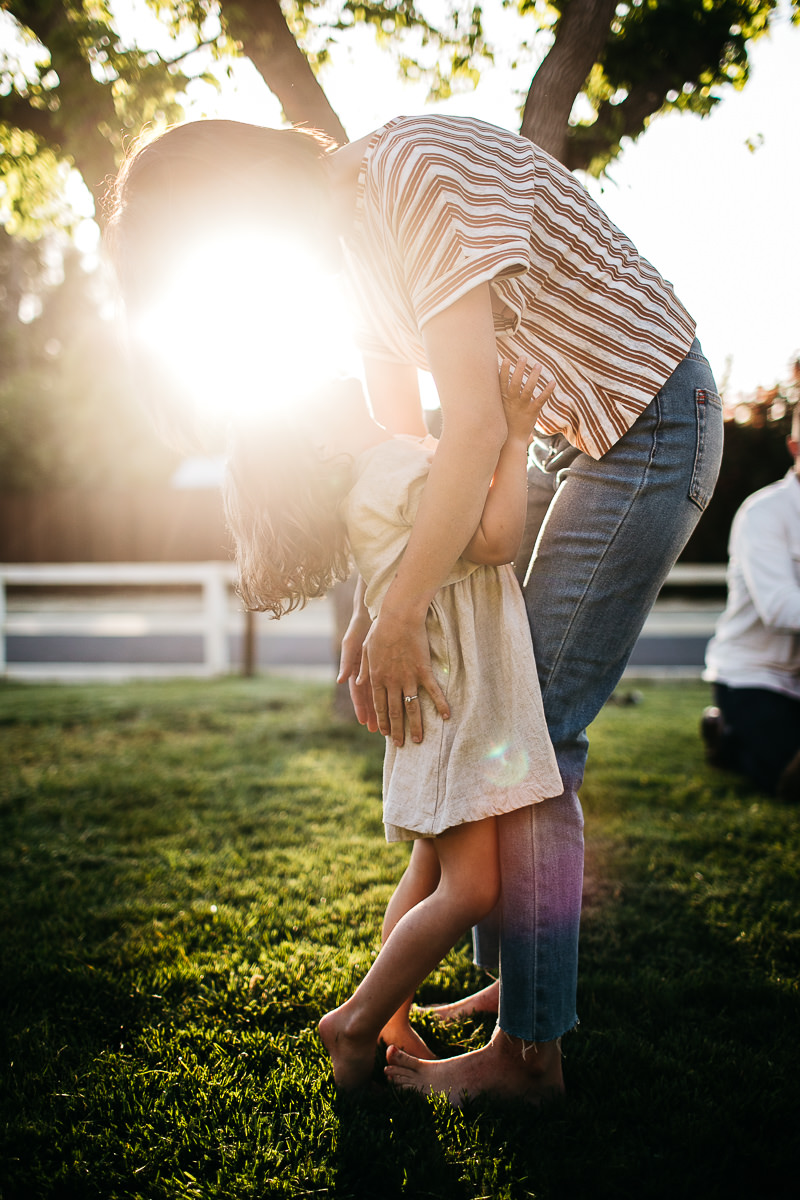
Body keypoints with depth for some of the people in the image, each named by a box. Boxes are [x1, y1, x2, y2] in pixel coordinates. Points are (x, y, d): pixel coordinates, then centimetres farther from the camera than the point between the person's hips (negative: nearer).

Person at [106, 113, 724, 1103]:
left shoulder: (424, 171, -23)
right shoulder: (353, 238, 7)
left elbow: (474, 426, -29)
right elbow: (399, 443, 11)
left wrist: (402, 617, -25)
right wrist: (373, 604, 3)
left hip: (651, 420, -9)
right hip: (569, 434, 9)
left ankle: (529, 1051, 0)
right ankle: (513, 980, 21)